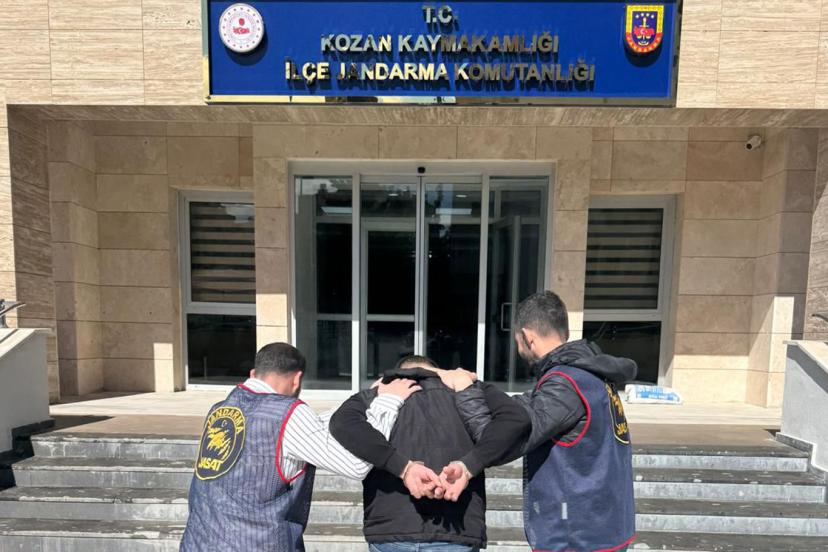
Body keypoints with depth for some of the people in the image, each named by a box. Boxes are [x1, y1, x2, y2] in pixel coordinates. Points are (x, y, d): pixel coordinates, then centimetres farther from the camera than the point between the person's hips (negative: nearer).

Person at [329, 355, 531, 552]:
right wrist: (468, 467, -9)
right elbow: (515, 418, -2)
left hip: (390, 530, 0)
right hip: (457, 535, 0)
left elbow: (342, 423, -8)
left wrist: (403, 467, -13)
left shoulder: (373, 396, 14)